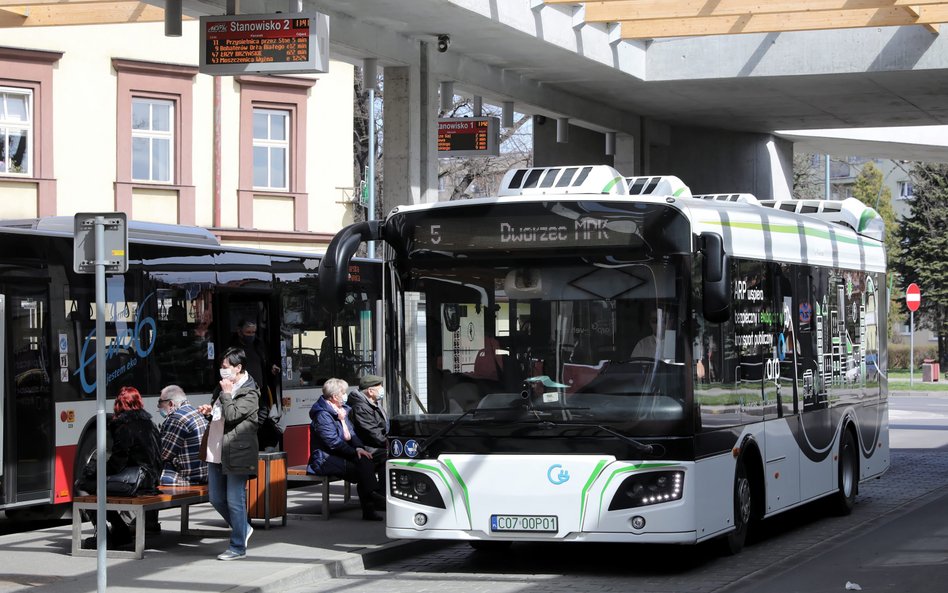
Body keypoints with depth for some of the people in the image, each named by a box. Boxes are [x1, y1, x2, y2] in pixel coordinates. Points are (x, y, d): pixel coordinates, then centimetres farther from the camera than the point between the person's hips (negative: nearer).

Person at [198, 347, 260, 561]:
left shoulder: (249, 394, -11)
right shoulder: (223, 387, 14)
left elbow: (231, 415, -23)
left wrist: (226, 393, -14)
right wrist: (209, 410, 7)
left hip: (236, 454, -9)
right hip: (216, 453, 9)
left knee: (234, 500, -3)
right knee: (216, 498, 13)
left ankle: (238, 547, 5)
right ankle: (242, 529, 32)